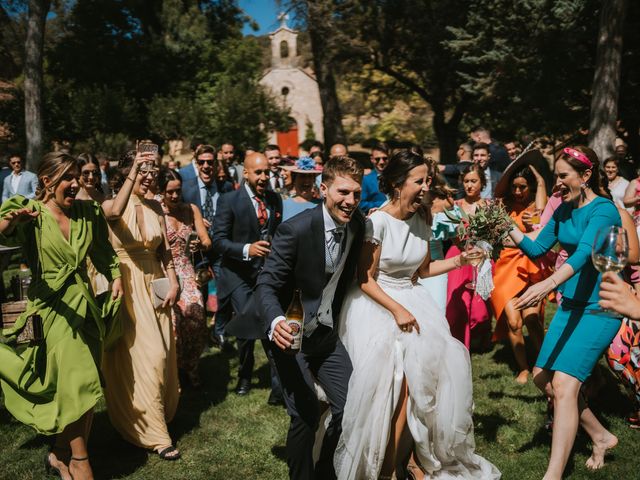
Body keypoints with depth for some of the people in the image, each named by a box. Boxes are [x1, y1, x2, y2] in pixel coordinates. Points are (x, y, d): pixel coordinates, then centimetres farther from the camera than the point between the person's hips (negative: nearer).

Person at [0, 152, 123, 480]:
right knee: (79, 385, -7)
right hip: (54, 308, -5)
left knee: (85, 389, 9)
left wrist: (116, 277, 10)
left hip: (85, 303, 5)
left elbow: (104, 251, 21)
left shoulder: (88, 213, 6)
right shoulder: (32, 215, -8)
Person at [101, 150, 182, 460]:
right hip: (127, 287, -5)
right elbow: (114, 213, -34)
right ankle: (153, 433, 5)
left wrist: (173, 283, 0)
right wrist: (132, 175, -37)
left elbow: (165, 250, 11)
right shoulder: (111, 205, -8)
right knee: (143, 355, -6)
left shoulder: (155, 208, 8)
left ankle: (160, 410, 33)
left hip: (155, 286, 5)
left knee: (162, 354, 11)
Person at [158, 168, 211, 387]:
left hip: (186, 271, 3)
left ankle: (190, 367, 7)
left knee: (195, 313, -15)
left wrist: (201, 244, -20)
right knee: (171, 317, -16)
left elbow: (207, 241, 5)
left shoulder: (191, 209, 7)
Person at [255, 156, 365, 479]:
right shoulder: (296, 229, -22)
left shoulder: (358, 225, -4)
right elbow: (266, 285, -20)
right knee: (305, 414, -10)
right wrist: (276, 322, -38)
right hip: (290, 335, -5)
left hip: (327, 334, 5)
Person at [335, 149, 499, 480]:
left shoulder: (421, 220, 5)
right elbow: (365, 279, -12)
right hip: (375, 303, -6)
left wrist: (459, 261, 2)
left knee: (431, 371, -12)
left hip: (410, 300, 6)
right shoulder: (378, 222, -14)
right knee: (399, 379, -18)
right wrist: (397, 310, -19)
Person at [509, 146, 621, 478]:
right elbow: (536, 248, 11)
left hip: (599, 307, -9)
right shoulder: (564, 210, 6)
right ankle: (601, 437, 29)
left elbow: (584, 253, -34)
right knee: (543, 378, 12)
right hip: (571, 304, 9)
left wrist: (548, 284, -49)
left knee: (563, 383, -18)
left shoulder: (603, 210, -18)